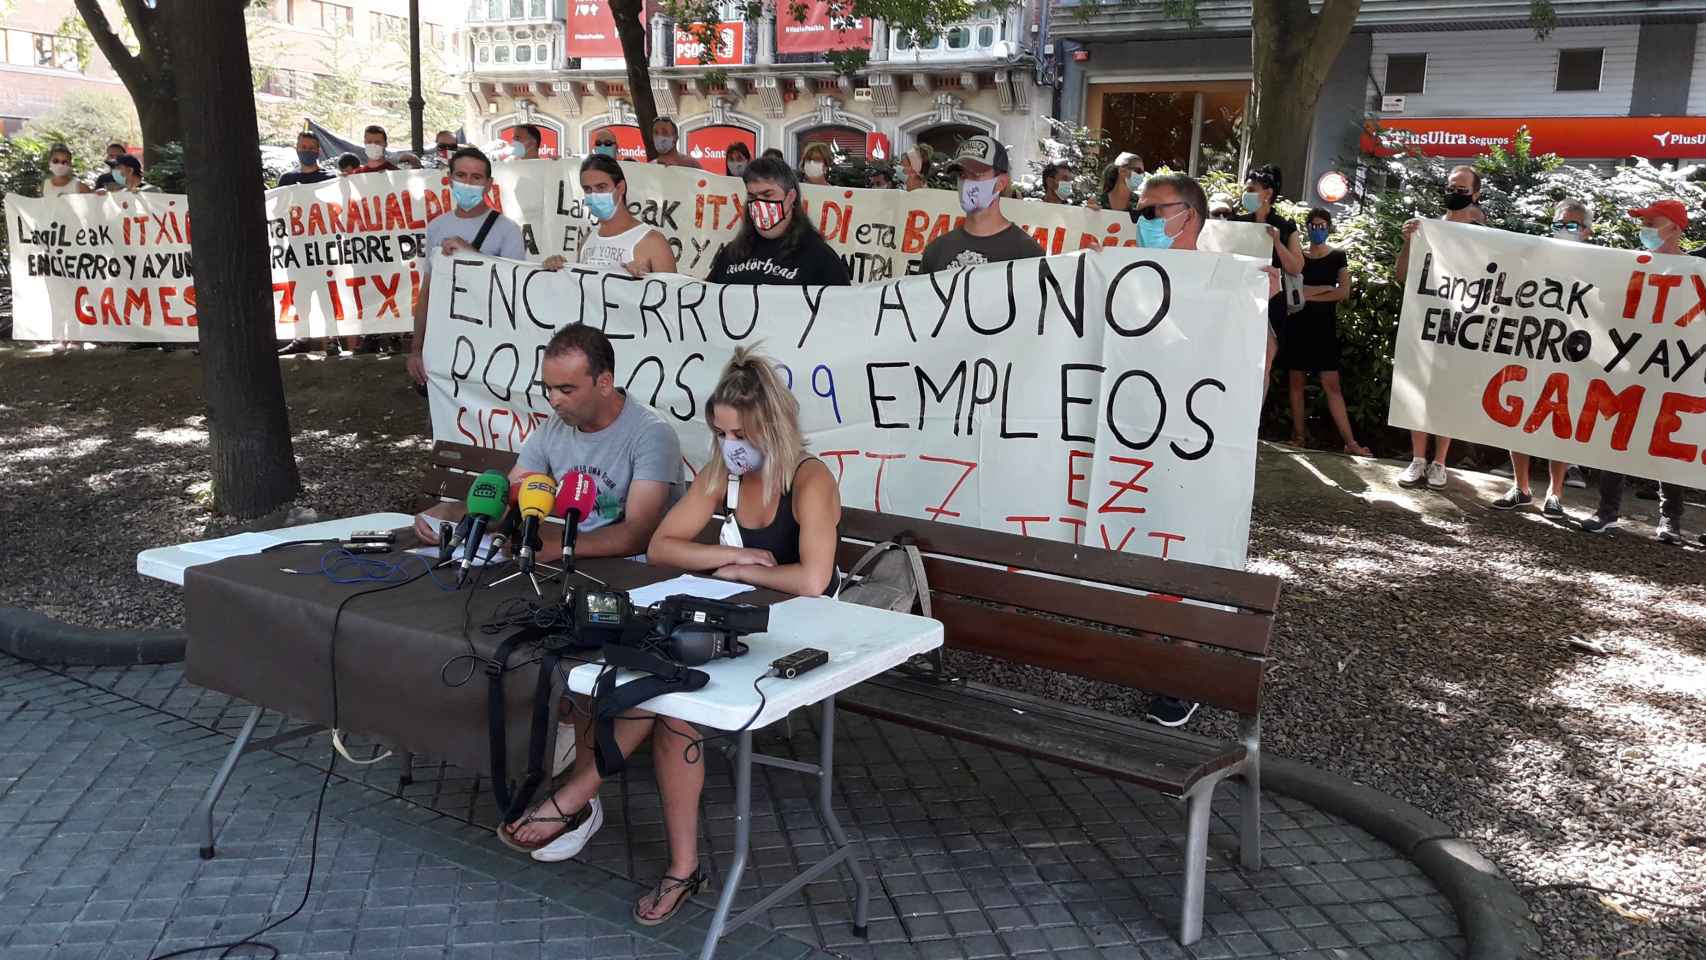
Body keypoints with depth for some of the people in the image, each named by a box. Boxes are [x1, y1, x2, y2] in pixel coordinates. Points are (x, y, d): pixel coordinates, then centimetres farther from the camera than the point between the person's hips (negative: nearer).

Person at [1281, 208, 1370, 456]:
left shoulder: (1337, 256, 7)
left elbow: (1344, 291, -4)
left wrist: (1310, 294, -9)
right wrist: (1326, 288, -10)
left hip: (1324, 325, -1)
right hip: (1297, 323, 1)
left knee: (1331, 383, -7)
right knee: (1296, 380, 1)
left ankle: (1350, 441, -9)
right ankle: (1298, 435, 8)